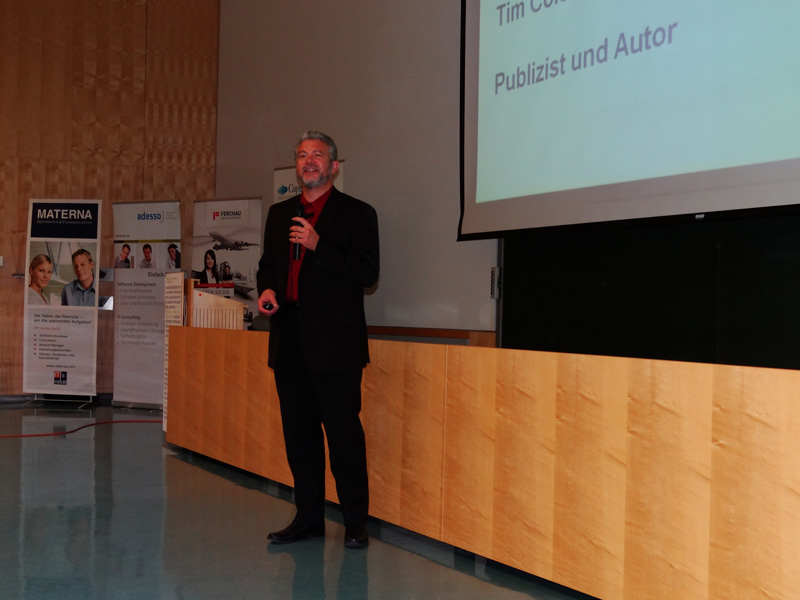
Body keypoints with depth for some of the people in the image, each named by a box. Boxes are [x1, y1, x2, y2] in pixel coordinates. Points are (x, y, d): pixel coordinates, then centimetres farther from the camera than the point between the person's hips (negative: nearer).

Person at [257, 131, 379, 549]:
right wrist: (266, 288, 3)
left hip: (335, 342, -6)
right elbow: (268, 264, 26)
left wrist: (318, 244, -18)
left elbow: (367, 271, -10)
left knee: (344, 432, -4)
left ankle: (355, 522, 6)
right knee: (299, 432, 10)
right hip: (289, 339, 6)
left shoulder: (356, 214, 0)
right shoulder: (279, 214, 18)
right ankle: (308, 517, 21)